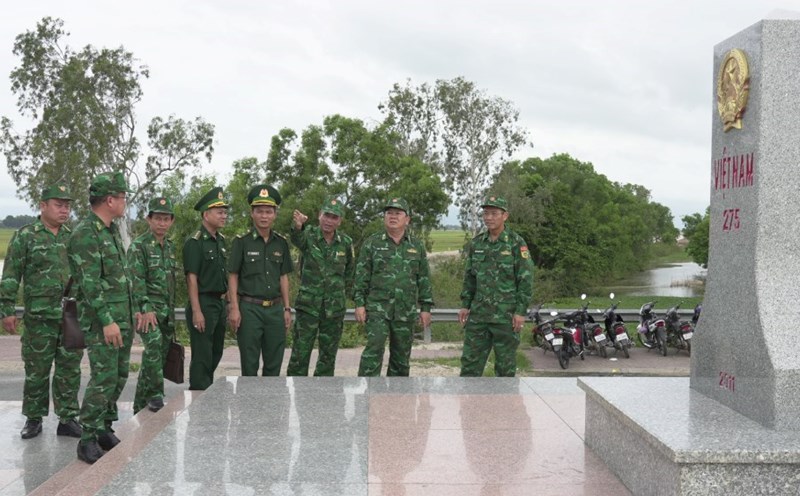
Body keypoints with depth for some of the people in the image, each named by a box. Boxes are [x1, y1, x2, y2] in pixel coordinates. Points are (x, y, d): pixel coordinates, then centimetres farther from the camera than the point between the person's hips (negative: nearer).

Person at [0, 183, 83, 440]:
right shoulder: (25, 236, -2)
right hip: (39, 317, -4)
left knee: (70, 370, 6)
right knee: (37, 371, 5)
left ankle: (67, 419, 15)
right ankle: (33, 419, 18)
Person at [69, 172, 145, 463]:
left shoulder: (112, 231, 15)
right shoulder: (85, 234, -14)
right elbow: (90, 283, -20)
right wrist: (107, 321, -23)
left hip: (122, 318, 9)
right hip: (101, 321, -9)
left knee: (118, 377, 11)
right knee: (104, 379, -10)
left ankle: (104, 430, 21)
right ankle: (88, 440, -2)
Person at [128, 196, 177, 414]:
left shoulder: (170, 247, 16)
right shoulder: (139, 245, -6)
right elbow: (137, 280, -14)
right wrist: (145, 310, -23)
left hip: (166, 309, 7)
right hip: (146, 307, -7)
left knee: (158, 355, 8)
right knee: (154, 343, -28)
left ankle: (140, 405, 17)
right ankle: (155, 394, -21)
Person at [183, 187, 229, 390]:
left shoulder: (221, 240, 13)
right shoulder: (194, 242, -12)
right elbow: (192, 278, -16)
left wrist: (226, 303, 15)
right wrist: (196, 311, -20)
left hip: (220, 303, 8)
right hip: (203, 304, -8)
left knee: (216, 353, 16)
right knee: (202, 356, -3)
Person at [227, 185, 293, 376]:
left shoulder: (281, 243, 9)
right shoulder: (242, 241, -3)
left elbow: (283, 277, 13)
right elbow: (232, 276, -3)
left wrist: (287, 309, 10)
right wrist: (234, 308, -10)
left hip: (275, 308, 4)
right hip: (249, 308, -4)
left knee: (274, 364, 9)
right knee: (249, 364, 2)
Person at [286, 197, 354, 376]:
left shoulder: (346, 242, 2)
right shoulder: (308, 235, -8)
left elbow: (350, 269, 18)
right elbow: (297, 239, -33)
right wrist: (298, 226, -54)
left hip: (335, 308, 3)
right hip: (308, 305, -3)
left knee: (328, 355, 9)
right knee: (300, 353, -2)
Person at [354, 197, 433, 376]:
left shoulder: (417, 247, 9)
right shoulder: (372, 243, 3)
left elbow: (424, 279, 10)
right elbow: (361, 275, 1)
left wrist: (426, 308, 5)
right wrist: (359, 303, -6)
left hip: (406, 311, 3)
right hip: (377, 307, -3)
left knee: (401, 355, 8)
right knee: (374, 348, -15)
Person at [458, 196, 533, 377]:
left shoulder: (516, 243, -6)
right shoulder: (476, 243, 9)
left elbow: (526, 279, -8)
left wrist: (521, 311, -13)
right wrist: (465, 305, 8)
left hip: (506, 315, -4)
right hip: (478, 314, 5)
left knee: (505, 363, 5)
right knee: (470, 361, 5)